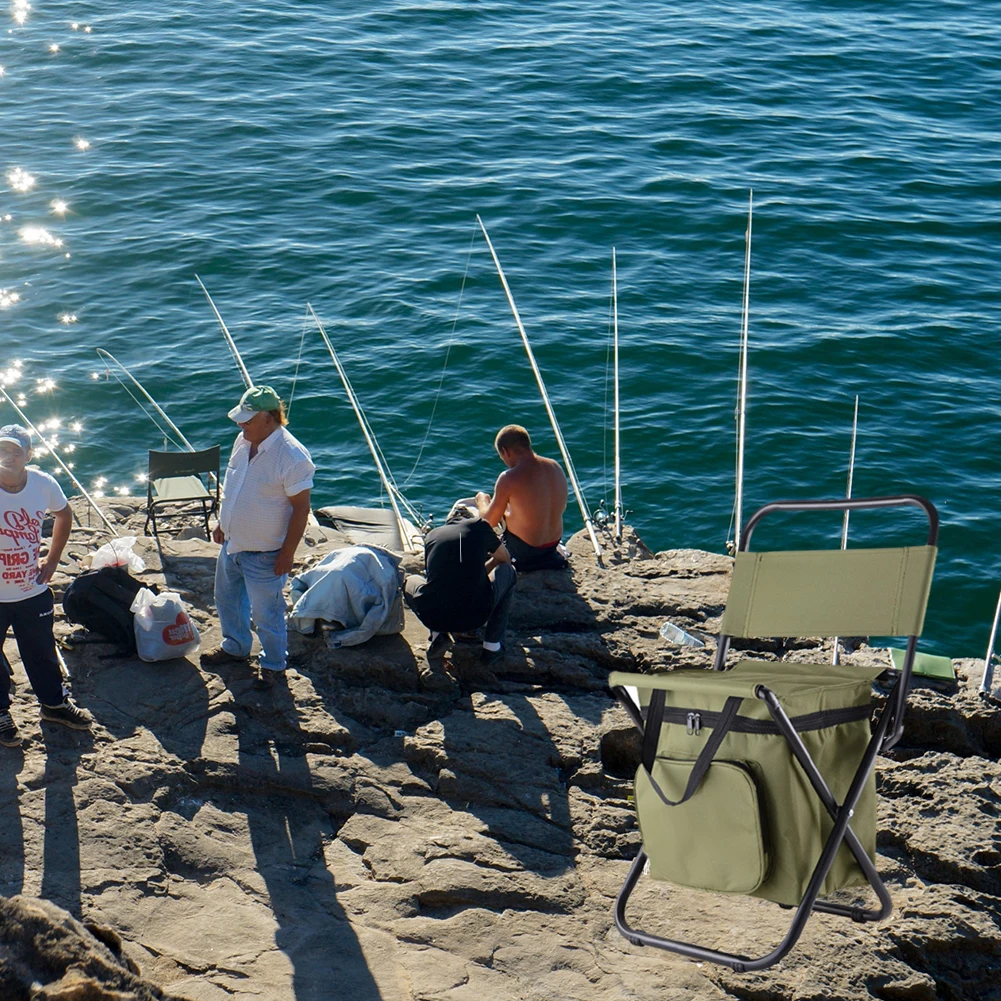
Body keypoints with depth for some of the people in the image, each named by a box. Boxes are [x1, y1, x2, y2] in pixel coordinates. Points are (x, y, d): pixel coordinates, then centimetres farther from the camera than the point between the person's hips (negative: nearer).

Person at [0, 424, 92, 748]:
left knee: (42, 652, 21)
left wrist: (51, 561, 9)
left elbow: (63, 515, 12)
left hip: (34, 591, 3)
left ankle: (54, 703, 42)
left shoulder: (43, 484, -10)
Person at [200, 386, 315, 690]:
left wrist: (287, 553, -19)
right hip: (232, 544, 8)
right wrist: (222, 524, 17)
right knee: (227, 599, 25)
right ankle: (235, 648, 49)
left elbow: (301, 508, -21)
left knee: (266, 613, 8)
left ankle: (274, 665, 31)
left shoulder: (292, 456, -27)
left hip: (264, 554, -8)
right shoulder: (244, 440, -3)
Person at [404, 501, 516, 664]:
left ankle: (437, 634, 12)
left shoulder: (432, 535, 15)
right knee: (507, 571, 26)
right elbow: (505, 558, 25)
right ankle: (492, 645, 20)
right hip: (475, 616, -2)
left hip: (432, 618, 3)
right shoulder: (479, 527, 8)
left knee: (411, 582, 36)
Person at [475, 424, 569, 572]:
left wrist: (482, 501, 9)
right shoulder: (555, 467, -5)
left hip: (524, 549, -6)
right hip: (554, 543, 6)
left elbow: (490, 521, -13)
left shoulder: (509, 478, -24)